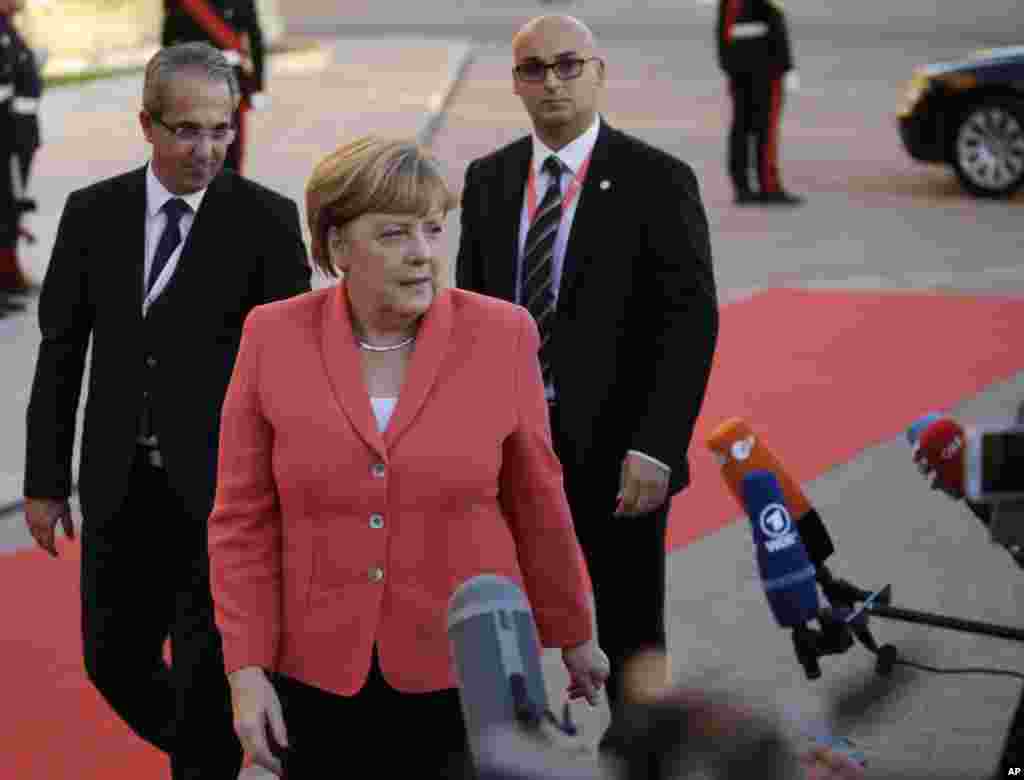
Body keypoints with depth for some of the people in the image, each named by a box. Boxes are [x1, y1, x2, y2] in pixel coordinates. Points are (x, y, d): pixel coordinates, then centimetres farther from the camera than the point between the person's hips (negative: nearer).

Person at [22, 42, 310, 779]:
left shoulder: (266, 220, -6)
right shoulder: (93, 212, 3)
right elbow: (61, 352, 7)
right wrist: (45, 481, 5)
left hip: (223, 488, -4)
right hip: (120, 486, 4)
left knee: (206, 674, 0)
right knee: (115, 660, 12)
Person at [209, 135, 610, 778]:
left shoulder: (501, 335, -7)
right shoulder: (274, 338, -6)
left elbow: (536, 503, 3)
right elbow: (244, 520, -2)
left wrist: (574, 635, 13)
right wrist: (247, 671, -8)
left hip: (462, 670, -1)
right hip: (315, 673, 1)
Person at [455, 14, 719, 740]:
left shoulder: (657, 179, -8)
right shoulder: (488, 179, 8)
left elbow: (691, 322, -12)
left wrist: (654, 448, -20)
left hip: (613, 446, -4)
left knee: (631, 638, 9)